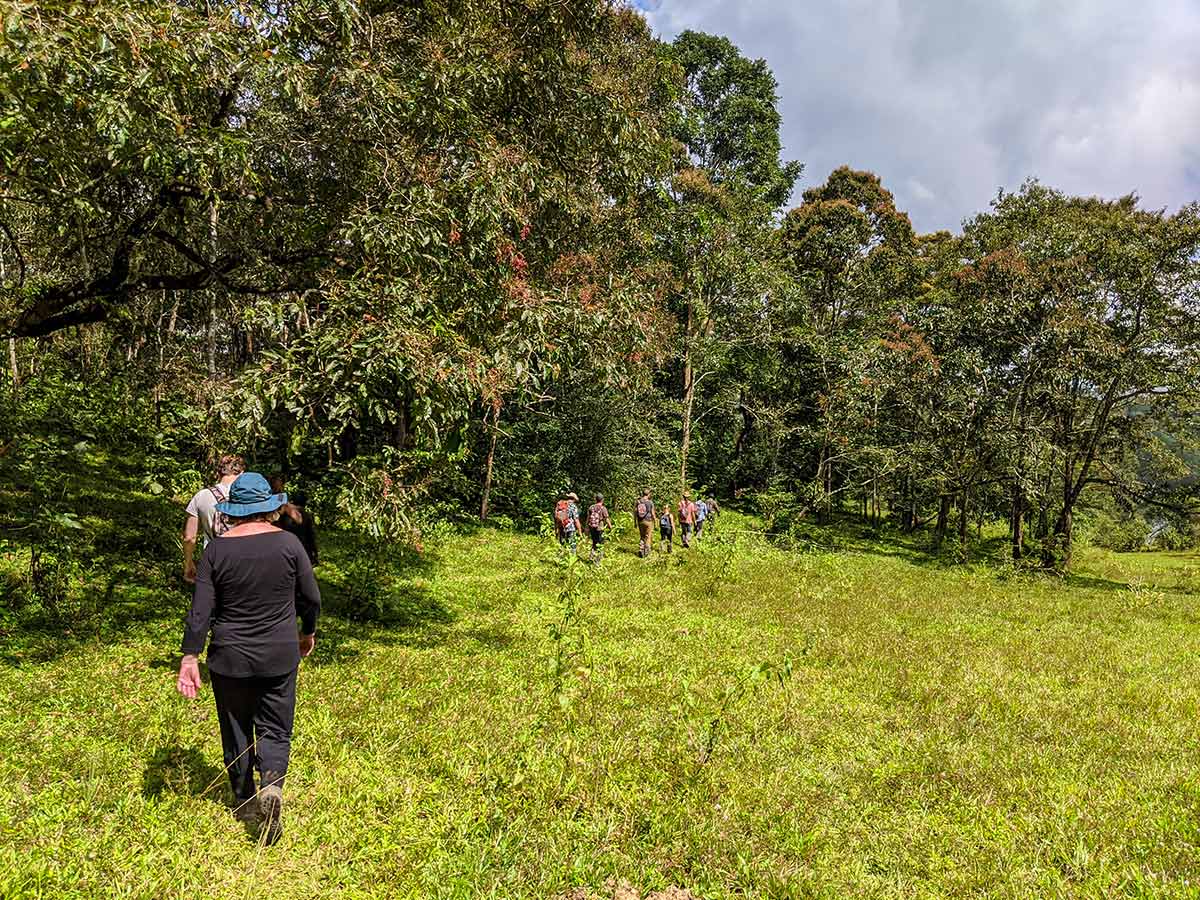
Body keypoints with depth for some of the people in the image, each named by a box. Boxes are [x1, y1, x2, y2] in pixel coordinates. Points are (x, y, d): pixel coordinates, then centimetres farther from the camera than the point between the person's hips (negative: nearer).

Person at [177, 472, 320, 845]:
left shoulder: (216, 549, -8)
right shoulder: (288, 543, -8)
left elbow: (200, 610, -9)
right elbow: (311, 598, -1)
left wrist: (190, 657, -3)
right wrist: (308, 633, 16)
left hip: (230, 659, 1)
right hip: (279, 656, 0)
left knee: (236, 731, 16)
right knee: (275, 729, 11)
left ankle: (245, 804, 27)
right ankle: (272, 784, -14)